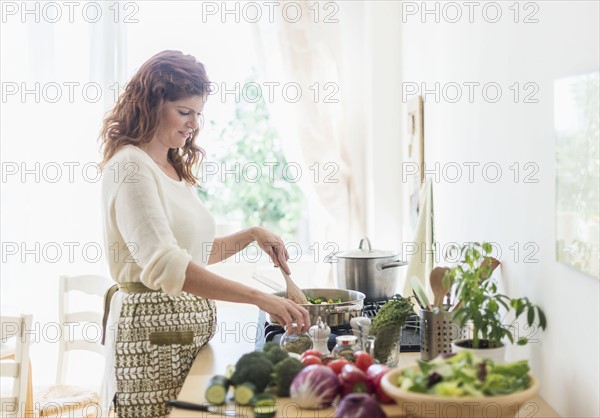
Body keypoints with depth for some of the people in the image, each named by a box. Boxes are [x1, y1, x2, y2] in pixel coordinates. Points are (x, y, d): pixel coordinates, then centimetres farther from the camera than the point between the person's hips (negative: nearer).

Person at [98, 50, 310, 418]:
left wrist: (252, 235, 7)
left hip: (193, 327, 8)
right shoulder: (130, 167, -14)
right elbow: (164, 265, -28)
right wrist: (260, 298, -33)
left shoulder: (175, 170, 14)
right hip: (154, 330, -8)